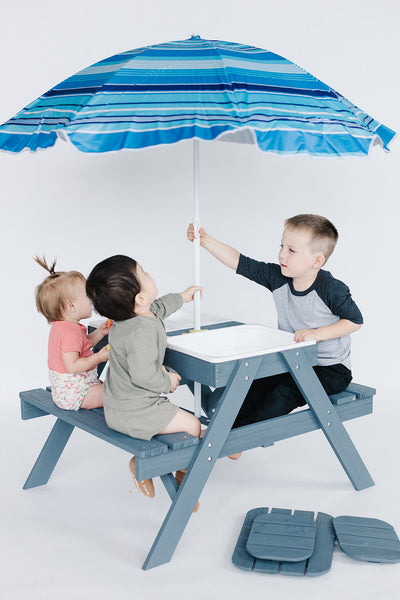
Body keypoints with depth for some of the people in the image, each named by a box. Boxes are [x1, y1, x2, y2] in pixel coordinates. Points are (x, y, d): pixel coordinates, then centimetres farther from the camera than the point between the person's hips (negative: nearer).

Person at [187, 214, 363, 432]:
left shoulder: (332, 290, -22)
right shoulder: (277, 277, -8)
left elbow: (355, 321, -13)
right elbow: (238, 262, -10)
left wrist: (318, 334, -24)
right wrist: (205, 240, -19)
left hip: (330, 369, -6)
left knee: (286, 392, -24)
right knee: (257, 385, -9)